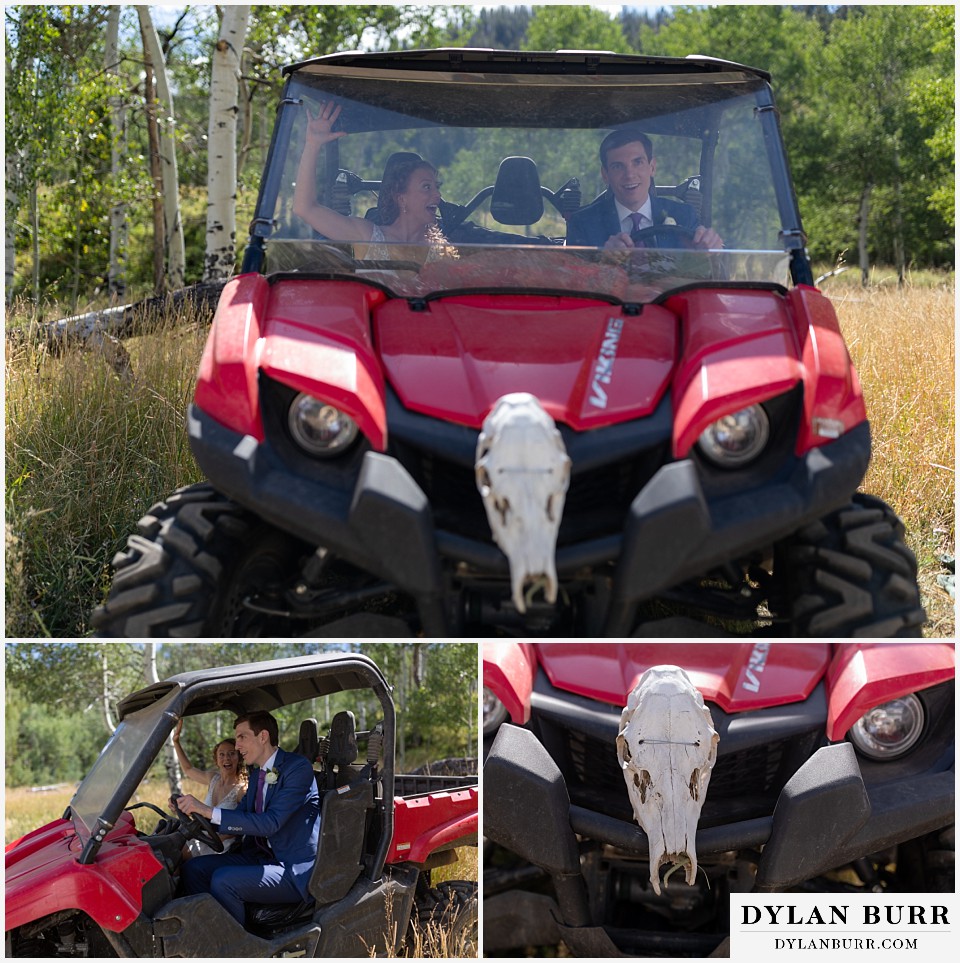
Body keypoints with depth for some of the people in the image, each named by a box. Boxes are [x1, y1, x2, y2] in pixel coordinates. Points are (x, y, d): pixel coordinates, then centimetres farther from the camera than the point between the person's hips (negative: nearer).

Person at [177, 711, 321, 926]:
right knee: (193, 868, -5)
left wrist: (209, 811, -27)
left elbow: (270, 823, -24)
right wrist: (194, 811, -2)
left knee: (223, 880, -27)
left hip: (295, 870, -9)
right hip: (261, 857, 9)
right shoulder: (257, 775, 15)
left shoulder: (298, 768, -13)